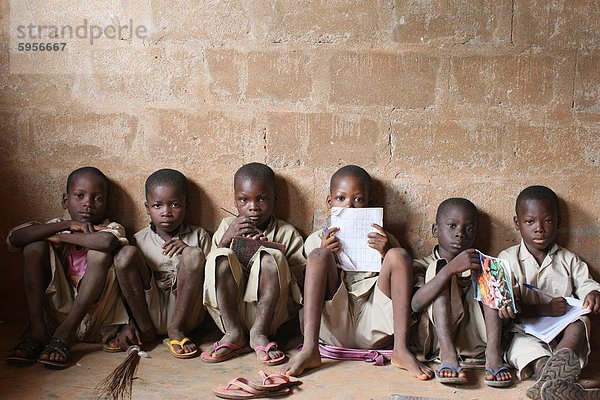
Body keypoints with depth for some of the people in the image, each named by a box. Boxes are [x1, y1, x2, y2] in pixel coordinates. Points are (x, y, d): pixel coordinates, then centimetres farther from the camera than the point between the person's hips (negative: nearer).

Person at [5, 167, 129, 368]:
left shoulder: (111, 228, -2)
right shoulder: (57, 225, 8)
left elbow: (108, 241, -31)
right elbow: (14, 238, -12)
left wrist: (60, 237, -17)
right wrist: (66, 225, -16)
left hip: (93, 313, -3)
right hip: (57, 309, 3)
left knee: (100, 253, -26)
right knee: (34, 245, -11)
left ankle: (63, 335, -27)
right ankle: (37, 330, -16)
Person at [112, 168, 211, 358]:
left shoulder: (199, 236, 6)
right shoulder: (140, 240, 6)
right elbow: (129, 284, 9)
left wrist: (189, 252, -13)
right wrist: (130, 324, -4)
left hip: (184, 313, -1)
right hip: (150, 312, 1)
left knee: (193, 254, -24)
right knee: (126, 253, -17)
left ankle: (176, 330, -16)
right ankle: (145, 329, -8)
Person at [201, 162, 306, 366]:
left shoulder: (288, 234, 8)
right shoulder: (227, 226, 14)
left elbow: (298, 278, 0)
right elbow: (212, 267, 5)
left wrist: (270, 248, -13)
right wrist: (226, 239, -11)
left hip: (268, 310, -1)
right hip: (229, 309, 2)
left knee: (271, 257, -25)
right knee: (221, 257, -22)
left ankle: (259, 333, -23)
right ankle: (233, 332, -20)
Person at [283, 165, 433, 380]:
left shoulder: (382, 239, 18)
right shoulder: (318, 240, 14)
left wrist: (388, 254, -7)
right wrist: (324, 256, -8)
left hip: (373, 325, 1)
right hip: (334, 325, -1)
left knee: (399, 255, -14)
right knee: (318, 254, -19)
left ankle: (401, 349, -26)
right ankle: (309, 349, -34)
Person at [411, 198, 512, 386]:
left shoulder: (477, 264, 19)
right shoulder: (424, 266, 8)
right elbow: (415, 305, -14)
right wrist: (451, 268, -25)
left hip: (474, 342, 2)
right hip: (437, 341, -2)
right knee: (440, 267, -15)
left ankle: (493, 353, -26)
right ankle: (448, 356, -32)